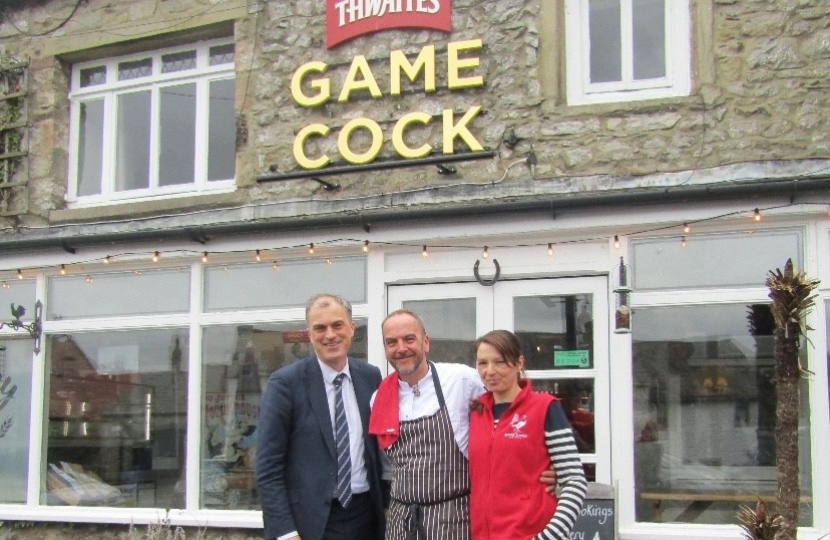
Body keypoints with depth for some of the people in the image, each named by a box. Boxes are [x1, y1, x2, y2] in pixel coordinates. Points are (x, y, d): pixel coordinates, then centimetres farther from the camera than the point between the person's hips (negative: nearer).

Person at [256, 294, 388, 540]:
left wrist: (386, 506, 6)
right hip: (310, 520, -4)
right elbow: (268, 467, -9)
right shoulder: (285, 382, -8)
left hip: (366, 517, 4)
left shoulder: (371, 377, 5)